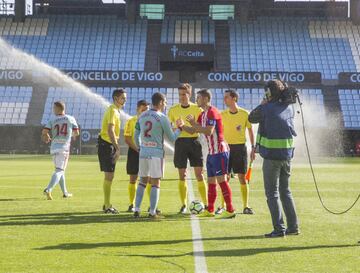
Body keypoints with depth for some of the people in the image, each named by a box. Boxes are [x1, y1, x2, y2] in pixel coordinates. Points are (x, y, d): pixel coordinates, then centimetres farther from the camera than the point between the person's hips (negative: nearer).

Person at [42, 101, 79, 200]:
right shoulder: (71, 119, 1)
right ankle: (48, 189, -26)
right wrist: (72, 134, 26)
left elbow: (44, 132, -7)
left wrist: (48, 138, 14)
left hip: (54, 147, 3)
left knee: (60, 170, 18)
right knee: (59, 170, -6)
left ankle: (65, 193, 24)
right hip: (64, 147, -3)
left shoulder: (52, 120, 2)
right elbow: (76, 133, 3)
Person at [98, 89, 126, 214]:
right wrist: (117, 148, -25)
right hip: (107, 145, -10)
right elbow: (110, 131, -24)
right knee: (109, 176, -7)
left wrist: (116, 147, 18)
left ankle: (106, 204, 23)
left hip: (109, 145, 10)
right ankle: (107, 206, -3)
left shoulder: (115, 110, 17)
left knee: (109, 176, 15)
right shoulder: (113, 111, -15)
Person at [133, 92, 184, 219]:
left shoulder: (142, 116, 7)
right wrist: (179, 128, 13)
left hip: (143, 152, 5)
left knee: (142, 181, 15)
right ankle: (152, 212, 2)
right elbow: (172, 138, -2)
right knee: (155, 183, 2)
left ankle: (137, 210, 12)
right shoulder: (162, 118, -9)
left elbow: (136, 135, 14)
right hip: (156, 153, -5)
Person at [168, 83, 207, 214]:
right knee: (182, 175, 3)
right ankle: (184, 205, 10)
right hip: (180, 142, 1)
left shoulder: (197, 109, 2)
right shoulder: (173, 110, 4)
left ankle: (206, 204, 5)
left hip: (194, 141, -1)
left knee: (199, 174, -2)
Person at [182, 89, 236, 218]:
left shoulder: (212, 112, -14)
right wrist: (182, 126, 4)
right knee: (211, 182, 11)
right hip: (211, 152, 9)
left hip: (219, 151, -9)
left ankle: (230, 210, -6)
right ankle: (210, 210, 17)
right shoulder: (203, 114, 16)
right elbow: (193, 131, 18)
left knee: (221, 180, -9)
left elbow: (209, 131, -24)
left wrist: (195, 124, -19)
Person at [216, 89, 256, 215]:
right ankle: (223, 206, 10)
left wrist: (253, 147, 0)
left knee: (242, 178, 0)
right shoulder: (222, 114, 3)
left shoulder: (245, 114, -3)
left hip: (240, 147, -2)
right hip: (226, 147, 2)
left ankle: (246, 206, 8)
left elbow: (250, 131, 4)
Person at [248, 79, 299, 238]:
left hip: (272, 155, -6)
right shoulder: (289, 108, 5)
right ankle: (293, 226, 17)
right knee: (285, 191, 17)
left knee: (272, 193, 1)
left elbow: (251, 118, 4)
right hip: (287, 154, 6)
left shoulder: (266, 109, -11)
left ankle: (279, 229, -2)